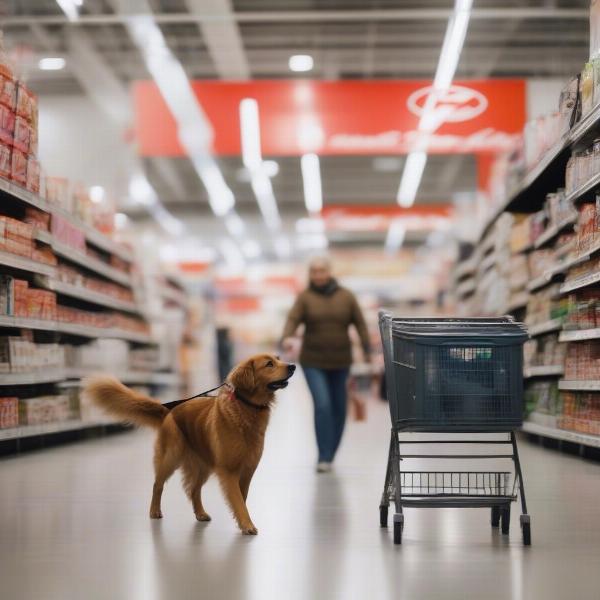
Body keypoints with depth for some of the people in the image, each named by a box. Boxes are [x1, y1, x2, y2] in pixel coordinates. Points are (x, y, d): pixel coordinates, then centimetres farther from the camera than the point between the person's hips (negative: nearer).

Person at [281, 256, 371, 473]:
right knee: (322, 405, -15)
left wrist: (367, 349, -6)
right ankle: (324, 458, -12)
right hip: (313, 362, -2)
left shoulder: (346, 296, 3)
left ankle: (329, 455, 24)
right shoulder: (305, 297, -2)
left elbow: (359, 323, 3)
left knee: (338, 409, 8)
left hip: (340, 362, 3)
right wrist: (287, 337, -36)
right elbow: (293, 319, -16)